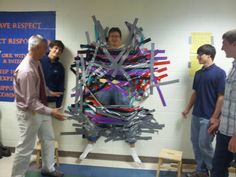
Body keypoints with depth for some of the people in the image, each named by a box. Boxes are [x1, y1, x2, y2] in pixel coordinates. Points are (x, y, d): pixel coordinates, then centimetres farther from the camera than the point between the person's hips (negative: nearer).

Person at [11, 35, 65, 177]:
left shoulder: (37, 63, -2)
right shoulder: (26, 70, -29)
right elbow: (31, 102, -29)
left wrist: (50, 93, 16)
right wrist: (51, 111, -33)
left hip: (41, 109, 9)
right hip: (29, 113, -9)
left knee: (49, 140, 22)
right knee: (26, 148, 6)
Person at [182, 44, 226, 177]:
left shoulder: (219, 73, -11)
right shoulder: (198, 73, 10)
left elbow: (221, 96, -14)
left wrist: (215, 117, -17)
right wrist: (187, 109, 16)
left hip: (209, 117, -7)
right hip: (196, 115, 7)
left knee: (205, 145, -4)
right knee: (196, 143, 11)